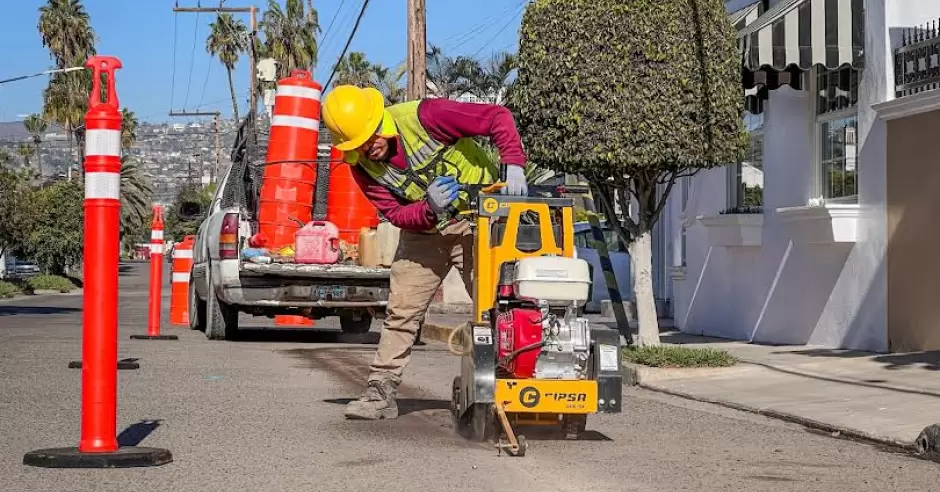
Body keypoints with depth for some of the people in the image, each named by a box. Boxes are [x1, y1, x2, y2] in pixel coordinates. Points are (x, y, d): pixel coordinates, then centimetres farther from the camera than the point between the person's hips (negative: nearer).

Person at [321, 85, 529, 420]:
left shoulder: (422, 117, -26)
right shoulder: (363, 168, -9)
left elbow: (498, 118, -26)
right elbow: (396, 214, -13)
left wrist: (513, 165, -39)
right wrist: (429, 207, -34)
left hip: (478, 219, -4)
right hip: (423, 232, 4)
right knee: (401, 310, 2)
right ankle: (381, 391, 7)